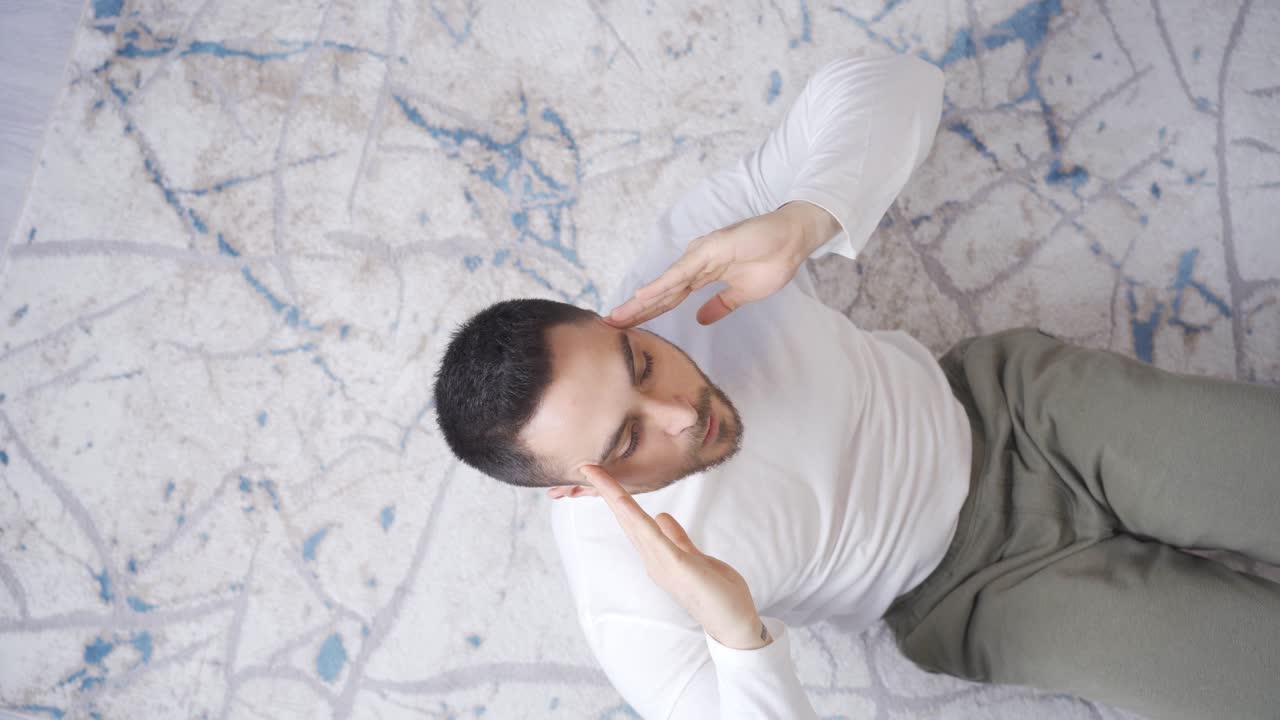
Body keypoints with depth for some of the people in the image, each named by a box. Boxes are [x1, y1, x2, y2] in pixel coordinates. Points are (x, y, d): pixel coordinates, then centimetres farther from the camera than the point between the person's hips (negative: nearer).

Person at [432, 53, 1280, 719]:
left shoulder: (696, 252, -26)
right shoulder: (628, 602, -26)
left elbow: (888, 83, -19)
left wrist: (801, 220, -40)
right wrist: (734, 632, -40)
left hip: (1008, 399, 2)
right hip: (976, 587, -1)